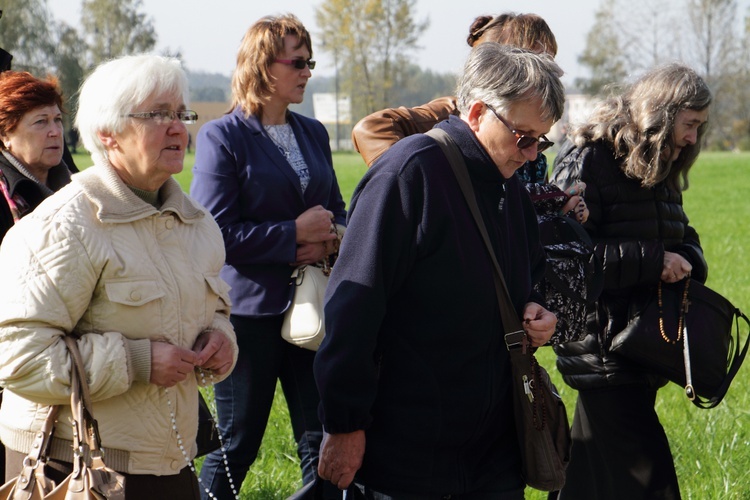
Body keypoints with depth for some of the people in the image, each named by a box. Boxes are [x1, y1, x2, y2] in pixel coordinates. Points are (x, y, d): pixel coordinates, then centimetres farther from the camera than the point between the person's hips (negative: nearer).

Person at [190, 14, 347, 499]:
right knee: (237, 442, 5)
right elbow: (216, 231, -14)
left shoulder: (313, 133, 12)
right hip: (250, 309, -5)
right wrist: (295, 234, -15)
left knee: (321, 440, 5)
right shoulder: (222, 137, -8)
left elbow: (335, 209, 19)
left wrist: (331, 236, -5)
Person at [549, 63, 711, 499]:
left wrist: (687, 260, -2)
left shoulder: (660, 170, 14)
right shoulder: (587, 161, -13)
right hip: (603, 350, -9)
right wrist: (653, 262, -21)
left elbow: (683, 235, 23)